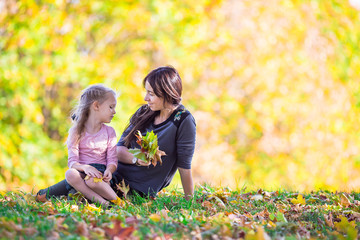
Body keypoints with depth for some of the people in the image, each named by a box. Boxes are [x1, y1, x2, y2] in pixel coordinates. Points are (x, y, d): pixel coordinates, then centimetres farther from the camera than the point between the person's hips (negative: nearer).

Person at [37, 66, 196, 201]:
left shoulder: (183, 121, -14)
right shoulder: (144, 113, 5)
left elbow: (184, 166, -14)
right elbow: (119, 149, 3)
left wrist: (189, 201, -11)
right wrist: (135, 158, -18)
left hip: (136, 189, -6)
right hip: (115, 174, 6)